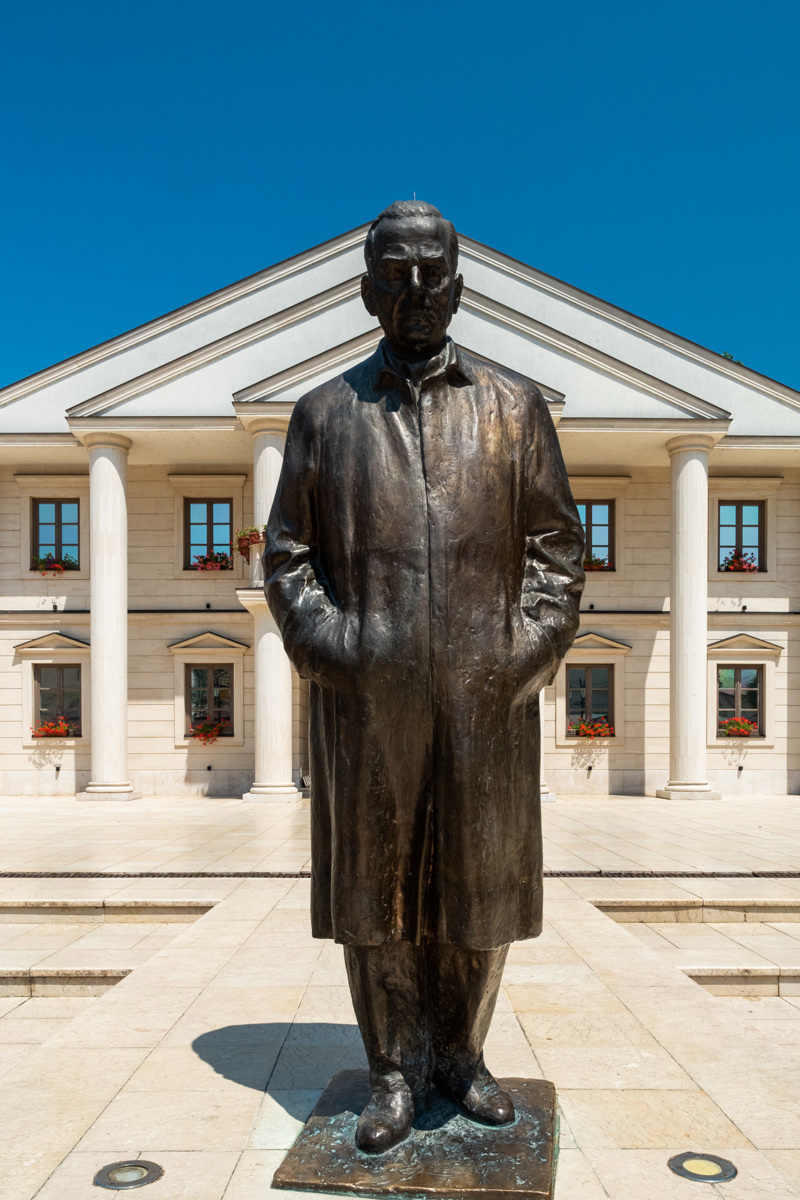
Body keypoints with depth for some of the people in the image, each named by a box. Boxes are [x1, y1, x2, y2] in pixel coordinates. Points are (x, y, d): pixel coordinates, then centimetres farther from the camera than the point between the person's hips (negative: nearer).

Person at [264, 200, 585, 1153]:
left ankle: (460, 1053, 32)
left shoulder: (515, 405, 11)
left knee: (480, 882, 10)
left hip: (488, 693, 1)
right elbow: (288, 551, 9)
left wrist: (530, 650, -4)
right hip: (367, 697, 0)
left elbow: (555, 544, 8)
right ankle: (395, 1070, 26)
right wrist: (327, 645, -5)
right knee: (373, 884, 7)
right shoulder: (325, 412, 11)